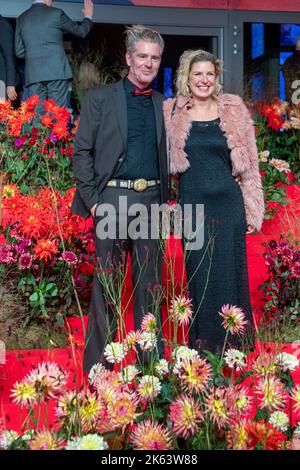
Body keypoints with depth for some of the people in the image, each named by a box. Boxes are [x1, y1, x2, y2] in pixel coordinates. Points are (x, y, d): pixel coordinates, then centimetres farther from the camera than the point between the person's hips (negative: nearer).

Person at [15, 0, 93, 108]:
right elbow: (81, 31, 14)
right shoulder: (56, 13, 1)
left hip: (33, 74, 4)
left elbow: (19, 52, 12)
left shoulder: (21, 18, 11)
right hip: (57, 71, -3)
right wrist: (88, 17, 33)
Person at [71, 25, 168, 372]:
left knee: (150, 285, 9)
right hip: (113, 199, -3)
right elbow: (81, 151, 0)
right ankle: (97, 366, 13)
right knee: (106, 285, 2)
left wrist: (165, 197, 6)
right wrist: (92, 199, -8)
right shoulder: (100, 98, 4)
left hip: (152, 200, 4)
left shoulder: (163, 104, 14)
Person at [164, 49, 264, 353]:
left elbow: (248, 164, 6)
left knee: (230, 273, 5)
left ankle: (232, 347, 21)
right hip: (193, 205, 0)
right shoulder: (172, 112, 4)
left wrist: (253, 211, 3)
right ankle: (201, 345, 21)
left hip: (229, 203, 1)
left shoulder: (233, 110, 5)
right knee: (199, 275, 5)